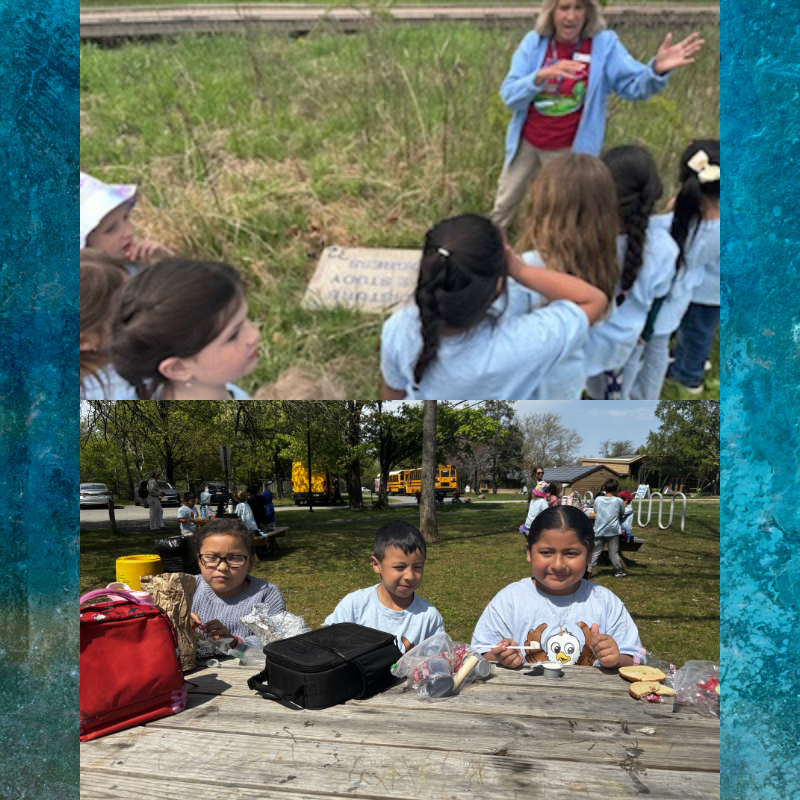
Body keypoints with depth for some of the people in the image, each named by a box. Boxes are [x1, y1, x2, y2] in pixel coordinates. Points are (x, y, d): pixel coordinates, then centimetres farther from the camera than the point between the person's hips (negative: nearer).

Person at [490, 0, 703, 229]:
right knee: (504, 204, 19)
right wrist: (542, 75, -36)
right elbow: (509, 95, -18)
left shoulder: (604, 44, -11)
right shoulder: (534, 42, -9)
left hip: (568, 150, -2)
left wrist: (657, 69, -37)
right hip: (526, 143, 2)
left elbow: (635, 86, -15)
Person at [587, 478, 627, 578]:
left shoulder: (598, 499, -2)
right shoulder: (618, 501, -8)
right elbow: (622, 513, 6)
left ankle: (589, 569, 1)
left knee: (596, 551, 7)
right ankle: (619, 571, 19)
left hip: (599, 530, 2)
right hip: (613, 530, -2)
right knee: (613, 552, 8)